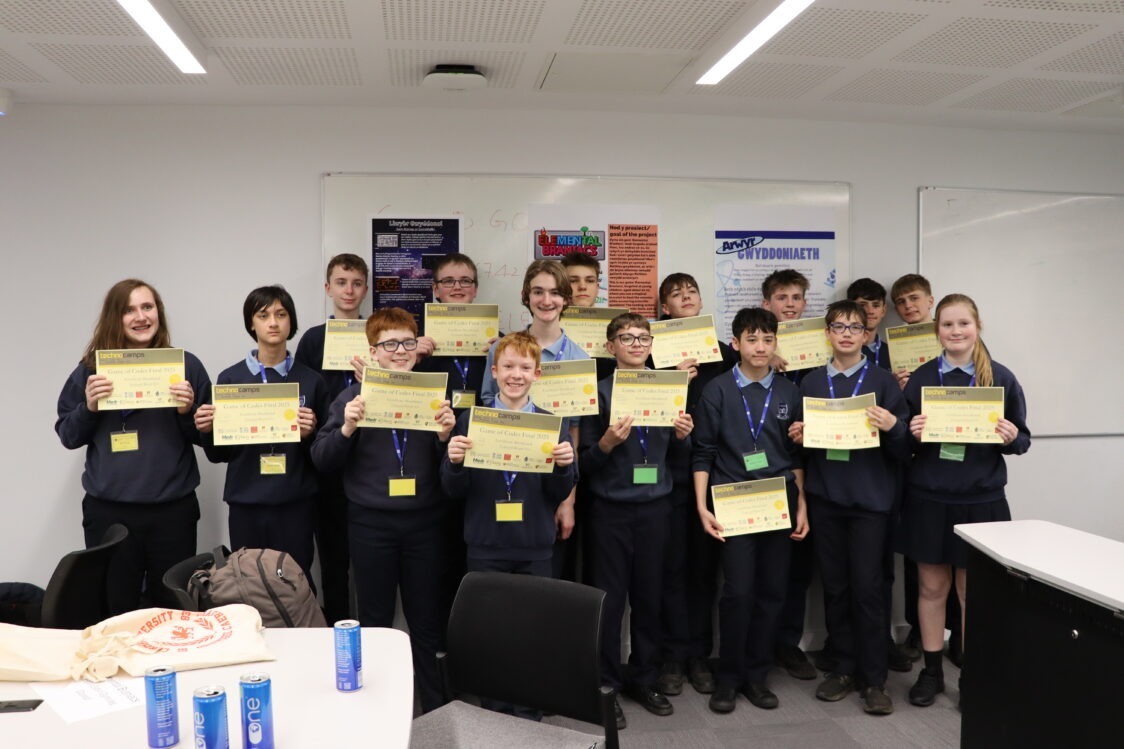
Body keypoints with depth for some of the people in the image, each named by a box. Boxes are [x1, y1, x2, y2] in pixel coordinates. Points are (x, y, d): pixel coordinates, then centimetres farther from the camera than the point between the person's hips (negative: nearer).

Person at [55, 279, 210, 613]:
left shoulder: (186, 364, 1)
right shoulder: (91, 368, 3)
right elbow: (67, 437, 7)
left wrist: (187, 412, -14)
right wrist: (88, 407, -11)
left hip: (173, 509, 0)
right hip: (108, 510, 0)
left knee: (172, 611, 10)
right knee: (113, 613, 9)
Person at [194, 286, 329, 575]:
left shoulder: (312, 380, 1)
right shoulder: (230, 378, 2)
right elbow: (219, 454, 7)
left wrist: (309, 434, -14)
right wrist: (207, 430, -12)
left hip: (296, 504, 0)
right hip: (245, 504, 1)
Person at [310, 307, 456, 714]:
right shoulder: (354, 397, 1)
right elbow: (322, 460, -1)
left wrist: (445, 436, -15)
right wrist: (346, 428, -18)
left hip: (424, 522, 1)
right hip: (371, 524, 0)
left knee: (427, 621, 10)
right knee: (375, 620, 13)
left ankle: (436, 708, 26)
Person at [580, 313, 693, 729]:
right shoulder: (599, 391, -5)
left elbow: (679, 452, 11)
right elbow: (586, 461, -6)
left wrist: (682, 435, -10)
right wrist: (607, 443, -25)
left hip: (655, 505, 3)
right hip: (611, 508, -3)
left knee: (649, 595, 12)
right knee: (610, 597, 4)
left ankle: (643, 679, 28)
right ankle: (606, 686, 18)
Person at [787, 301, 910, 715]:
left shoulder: (883, 380, 0)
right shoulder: (811, 382, 8)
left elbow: (903, 449, -2)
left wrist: (893, 427, -22)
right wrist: (798, 437, -6)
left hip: (870, 498, -3)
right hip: (824, 497, 3)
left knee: (868, 588, -1)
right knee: (834, 586, 9)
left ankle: (874, 679, 11)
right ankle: (844, 668, 22)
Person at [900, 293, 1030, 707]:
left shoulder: (1001, 378, -1)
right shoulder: (920, 378, 2)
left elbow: (1022, 439, 6)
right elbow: (904, 437, 7)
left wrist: (1011, 438, -16)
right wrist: (912, 433, -15)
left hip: (981, 501, -1)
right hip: (928, 500, 1)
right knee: (932, 586, 10)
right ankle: (931, 671, 24)